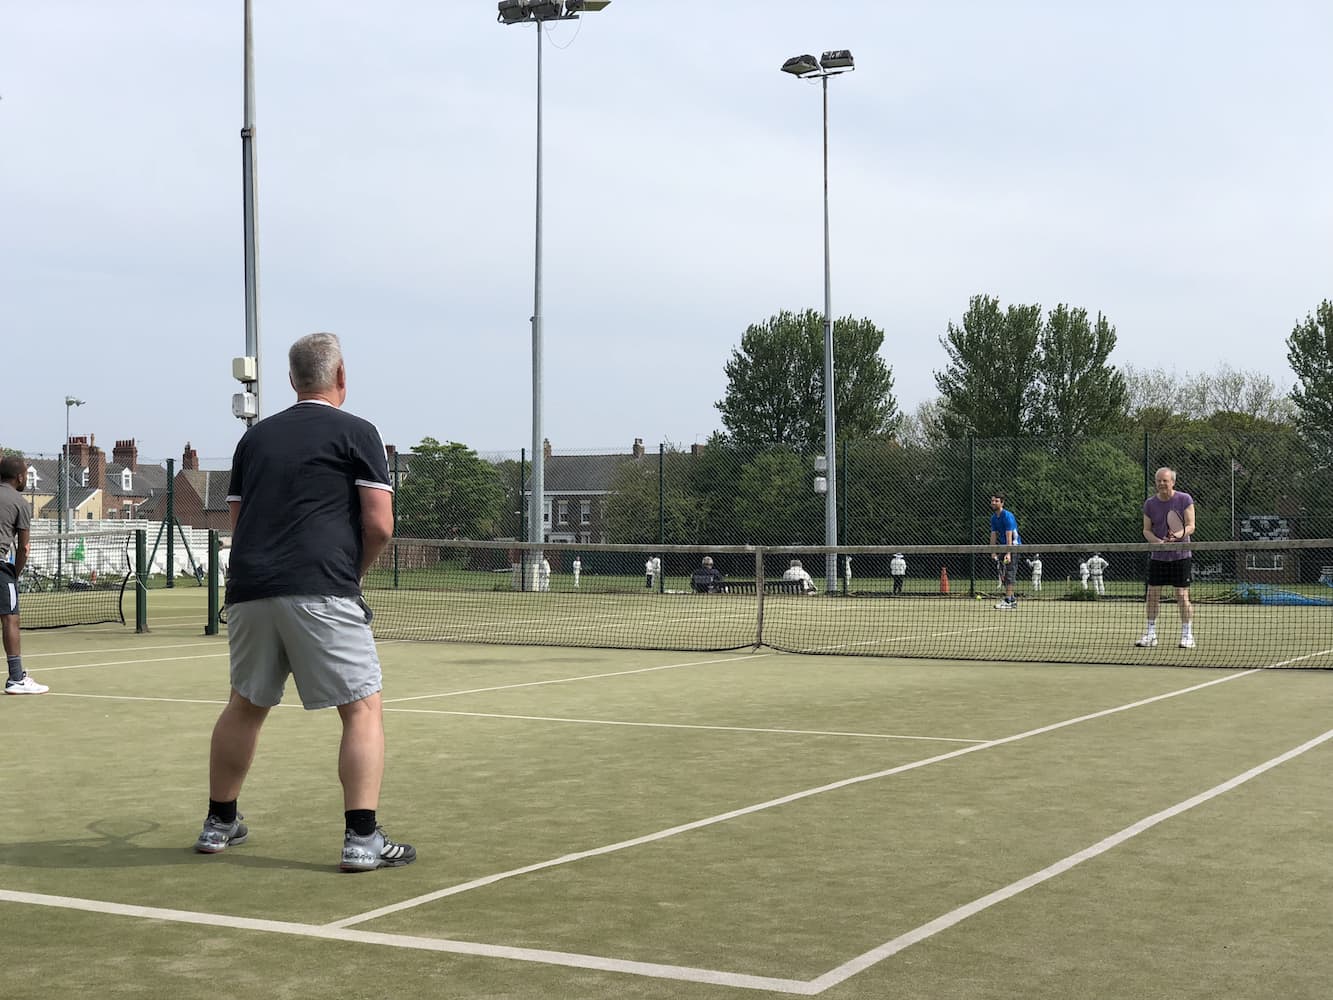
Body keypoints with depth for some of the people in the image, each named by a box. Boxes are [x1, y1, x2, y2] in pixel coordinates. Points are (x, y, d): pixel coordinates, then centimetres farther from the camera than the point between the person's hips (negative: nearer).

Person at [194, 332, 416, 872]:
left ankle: (219, 823, 29)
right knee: (363, 708, 0)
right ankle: (362, 837, -7)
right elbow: (379, 525, -5)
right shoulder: (356, 433, 3)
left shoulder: (255, 437, 19)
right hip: (321, 594, -6)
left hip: (249, 588, 6)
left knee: (246, 705, 21)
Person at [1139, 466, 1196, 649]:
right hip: (1158, 557, 3)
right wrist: (1158, 541, -16)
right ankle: (1150, 634, 13)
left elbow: (1190, 526, -8)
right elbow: (1146, 530, 4)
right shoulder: (1150, 503, 2)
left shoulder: (1185, 499, -6)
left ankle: (1187, 635, 4)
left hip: (1180, 556, -3)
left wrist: (1178, 535, -29)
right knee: (1152, 595, 3)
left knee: (1182, 596, -5)